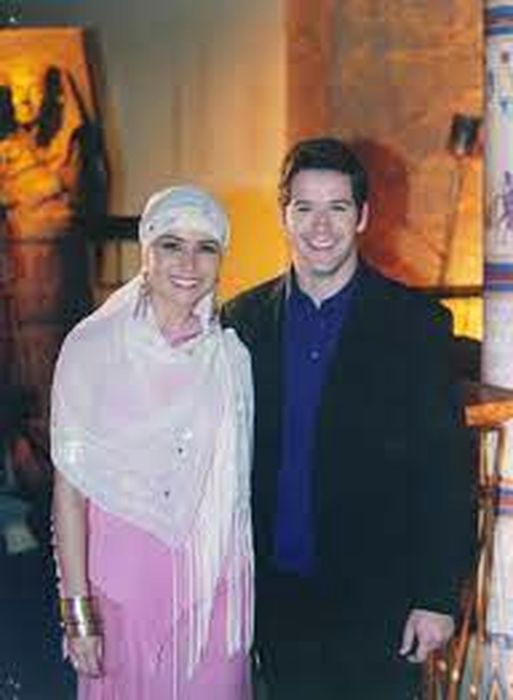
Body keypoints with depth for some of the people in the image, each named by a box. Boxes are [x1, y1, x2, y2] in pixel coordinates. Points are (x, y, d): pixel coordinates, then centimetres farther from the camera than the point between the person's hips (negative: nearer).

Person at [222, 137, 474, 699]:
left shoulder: (416, 323, -6)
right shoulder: (245, 319, 3)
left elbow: (445, 469, -6)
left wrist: (438, 596, -9)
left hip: (377, 597, -2)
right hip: (277, 590, 3)